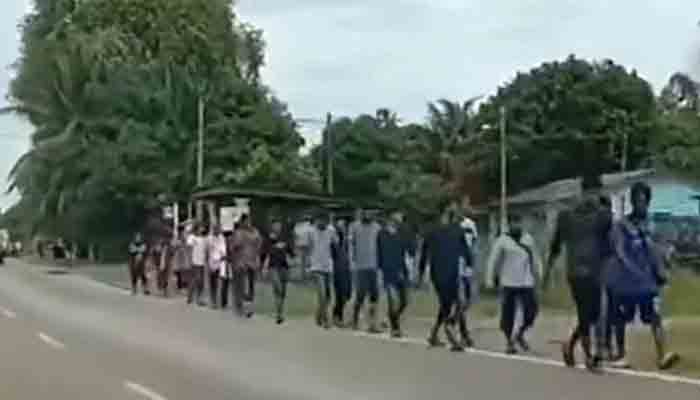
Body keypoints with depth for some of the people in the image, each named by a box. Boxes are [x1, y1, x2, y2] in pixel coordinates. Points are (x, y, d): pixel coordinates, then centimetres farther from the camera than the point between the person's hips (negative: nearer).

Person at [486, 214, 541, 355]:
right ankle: (509, 342, 16)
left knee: (531, 312, -5)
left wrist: (538, 276, 17)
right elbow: (493, 260, 0)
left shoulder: (528, 239, 10)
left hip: (527, 283, 3)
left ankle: (520, 334, 21)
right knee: (508, 314, 0)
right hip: (508, 283, -3)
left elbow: (535, 259, 17)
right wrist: (490, 279, -4)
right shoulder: (502, 240, -1)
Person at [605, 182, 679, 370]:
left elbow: (652, 250, 16)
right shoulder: (621, 225, -8)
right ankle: (621, 355, 23)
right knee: (621, 320, 8)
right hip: (625, 282, -3)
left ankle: (662, 355, -20)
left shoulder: (648, 224, 8)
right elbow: (620, 254, -16)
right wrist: (637, 274, -26)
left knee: (656, 317, -11)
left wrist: (660, 272, 4)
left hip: (648, 281, 3)